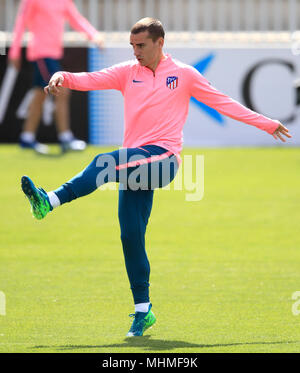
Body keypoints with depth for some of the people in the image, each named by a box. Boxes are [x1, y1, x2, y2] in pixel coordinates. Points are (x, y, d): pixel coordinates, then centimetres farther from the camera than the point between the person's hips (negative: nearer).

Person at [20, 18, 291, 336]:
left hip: (163, 158, -4)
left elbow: (224, 104, 13)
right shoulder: (128, 72, 14)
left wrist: (267, 124, 14)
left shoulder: (183, 74, 7)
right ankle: (142, 310, 7)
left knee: (103, 164, -30)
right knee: (130, 235, -2)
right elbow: (91, 80, 2)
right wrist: (62, 78, -19)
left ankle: (49, 202, -37)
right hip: (134, 163, 4)